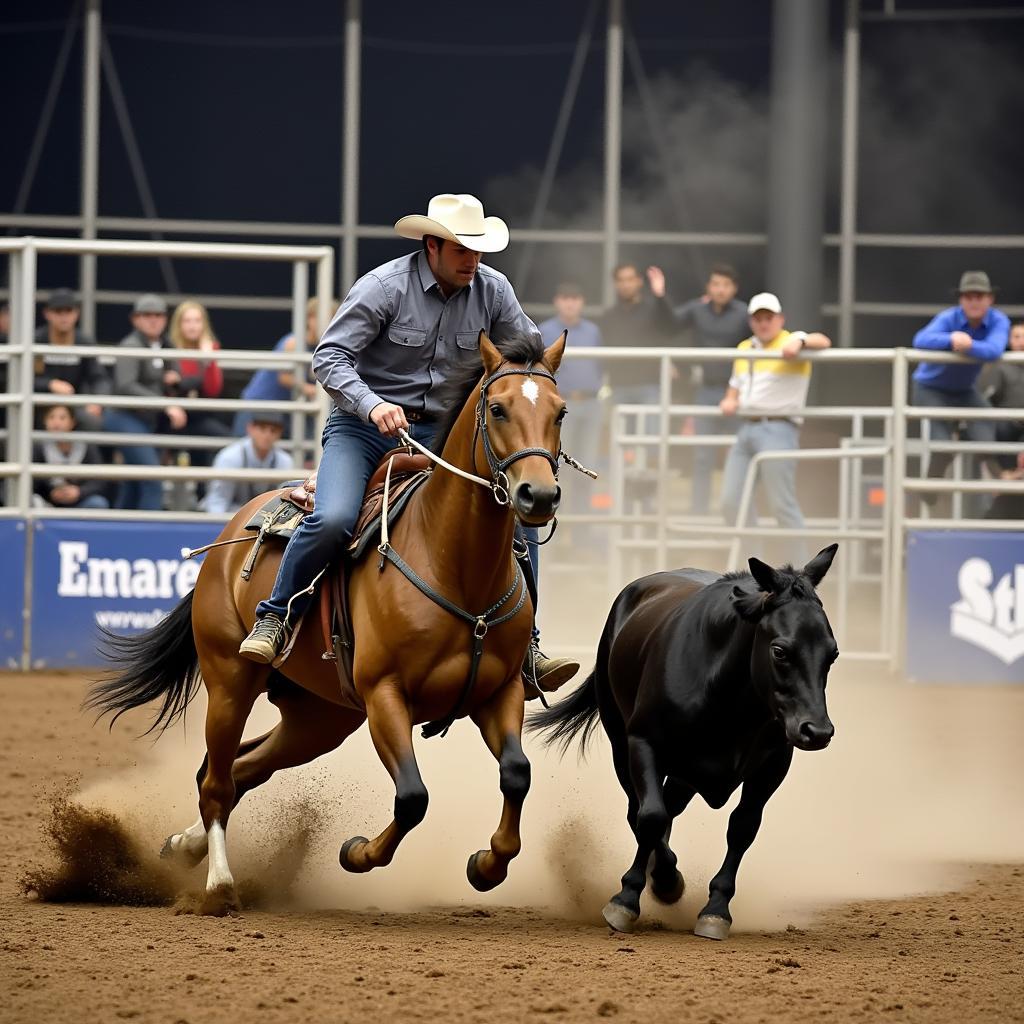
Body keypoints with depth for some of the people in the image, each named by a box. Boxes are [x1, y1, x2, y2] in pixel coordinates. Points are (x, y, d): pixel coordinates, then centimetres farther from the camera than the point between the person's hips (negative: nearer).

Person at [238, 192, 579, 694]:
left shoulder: (492, 290, 0)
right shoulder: (384, 286, -13)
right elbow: (329, 356, -17)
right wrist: (372, 405, -34)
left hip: (441, 432, 4)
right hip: (363, 427, -4)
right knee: (333, 520, -29)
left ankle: (524, 646, 1)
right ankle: (274, 619, -9)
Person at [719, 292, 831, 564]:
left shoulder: (790, 343, -4)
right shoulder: (744, 349, 19)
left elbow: (823, 342, -22)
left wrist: (800, 342, -43)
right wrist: (729, 401, 9)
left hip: (777, 430, -8)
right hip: (746, 428, 8)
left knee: (783, 506, -8)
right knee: (731, 501, 7)